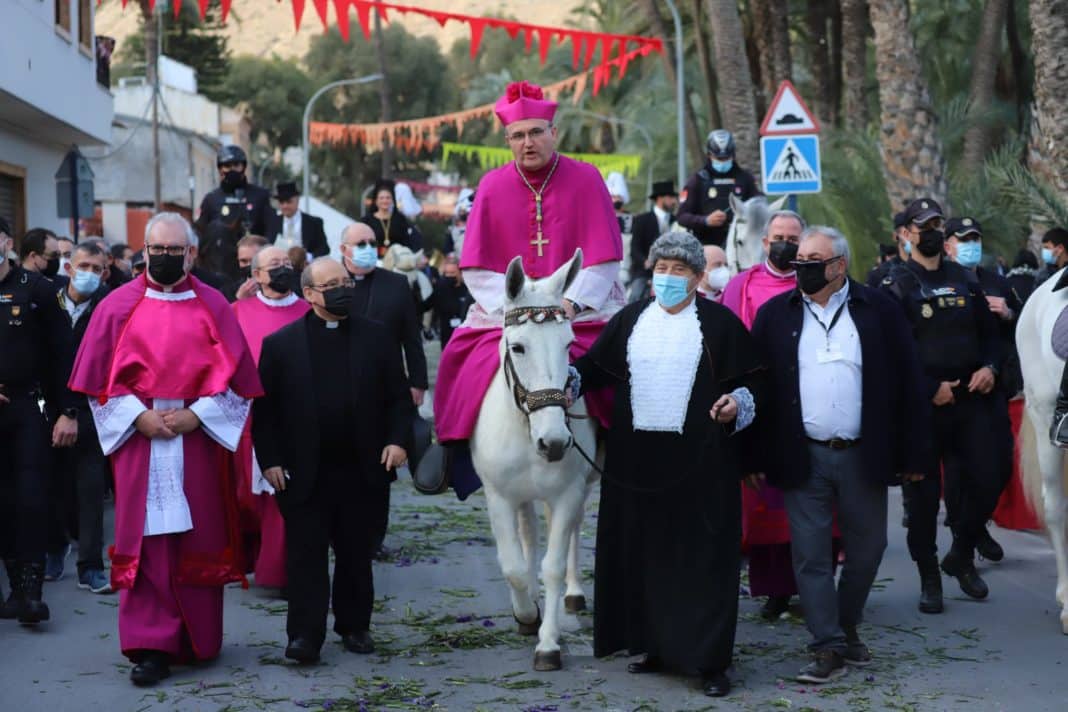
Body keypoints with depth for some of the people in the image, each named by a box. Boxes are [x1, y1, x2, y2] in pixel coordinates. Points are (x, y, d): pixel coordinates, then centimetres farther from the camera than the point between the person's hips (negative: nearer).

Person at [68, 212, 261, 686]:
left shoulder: (213, 306, 6)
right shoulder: (118, 306, 5)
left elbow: (235, 374, 3)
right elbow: (97, 377, 2)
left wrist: (196, 415, -10)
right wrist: (138, 416, -10)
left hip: (199, 438, 1)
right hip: (138, 436, -1)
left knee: (199, 538, 7)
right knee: (146, 543, -5)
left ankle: (198, 640, 19)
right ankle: (151, 647, -5)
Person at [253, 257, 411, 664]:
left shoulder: (375, 339, 5)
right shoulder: (280, 344, 0)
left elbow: (399, 397, 7)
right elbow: (264, 409, -1)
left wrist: (397, 440, -7)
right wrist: (269, 460, -9)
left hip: (360, 470, 2)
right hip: (303, 474, -2)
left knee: (355, 553, 12)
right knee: (306, 554, -2)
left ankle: (354, 626, 24)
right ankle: (305, 635, 0)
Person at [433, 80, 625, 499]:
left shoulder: (586, 180, -2)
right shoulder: (493, 186, 2)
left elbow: (603, 259, -4)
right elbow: (477, 267, 0)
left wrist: (572, 302, -17)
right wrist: (514, 306, -13)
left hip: (581, 313, -1)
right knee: (466, 359, -20)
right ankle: (459, 457, 0)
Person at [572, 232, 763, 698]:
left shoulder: (721, 324, 1)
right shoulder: (629, 321, 11)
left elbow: (752, 380, 3)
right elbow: (595, 367, 9)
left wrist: (739, 403, -17)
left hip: (701, 463, -4)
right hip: (637, 462, 4)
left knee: (703, 558, -4)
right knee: (645, 554, 7)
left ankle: (709, 660, 0)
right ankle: (659, 647, 19)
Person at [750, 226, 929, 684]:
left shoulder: (878, 311, 0)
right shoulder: (775, 315, 3)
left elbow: (907, 384, 1)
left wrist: (911, 454, -2)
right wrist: (758, 457, -1)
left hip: (863, 456, 0)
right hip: (803, 458, 0)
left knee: (866, 549, 10)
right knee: (811, 555, -1)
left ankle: (847, 626, 31)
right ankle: (828, 647, 6)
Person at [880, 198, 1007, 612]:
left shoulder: (964, 280, 14)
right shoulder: (896, 286, -3)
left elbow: (989, 332, 18)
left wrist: (990, 367, -2)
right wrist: (930, 389, -15)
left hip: (971, 399, 4)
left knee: (987, 480, 1)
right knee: (923, 493, 1)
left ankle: (961, 556, 24)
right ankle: (929, 578, 13)